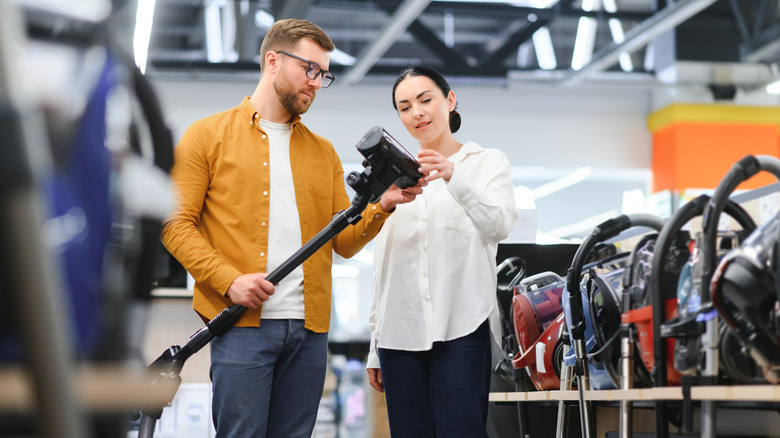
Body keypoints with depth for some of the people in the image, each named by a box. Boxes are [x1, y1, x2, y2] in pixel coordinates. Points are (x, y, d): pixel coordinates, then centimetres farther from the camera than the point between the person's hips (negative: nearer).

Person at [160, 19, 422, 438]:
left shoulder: (323, 152, 19)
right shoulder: (209, 135, 6)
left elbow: (344, 242, 14)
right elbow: (176, 224, -1)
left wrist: (382, 207, -5)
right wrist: (229, 280, -14)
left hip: (309, 328, 4)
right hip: (242, 324, -4)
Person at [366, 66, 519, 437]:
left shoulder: (488, 162, 10)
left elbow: (499, 225, -10)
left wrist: (454, 176, -27)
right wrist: (375, 349, 16)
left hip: (461, 328, -4)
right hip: (400, 333, 4)